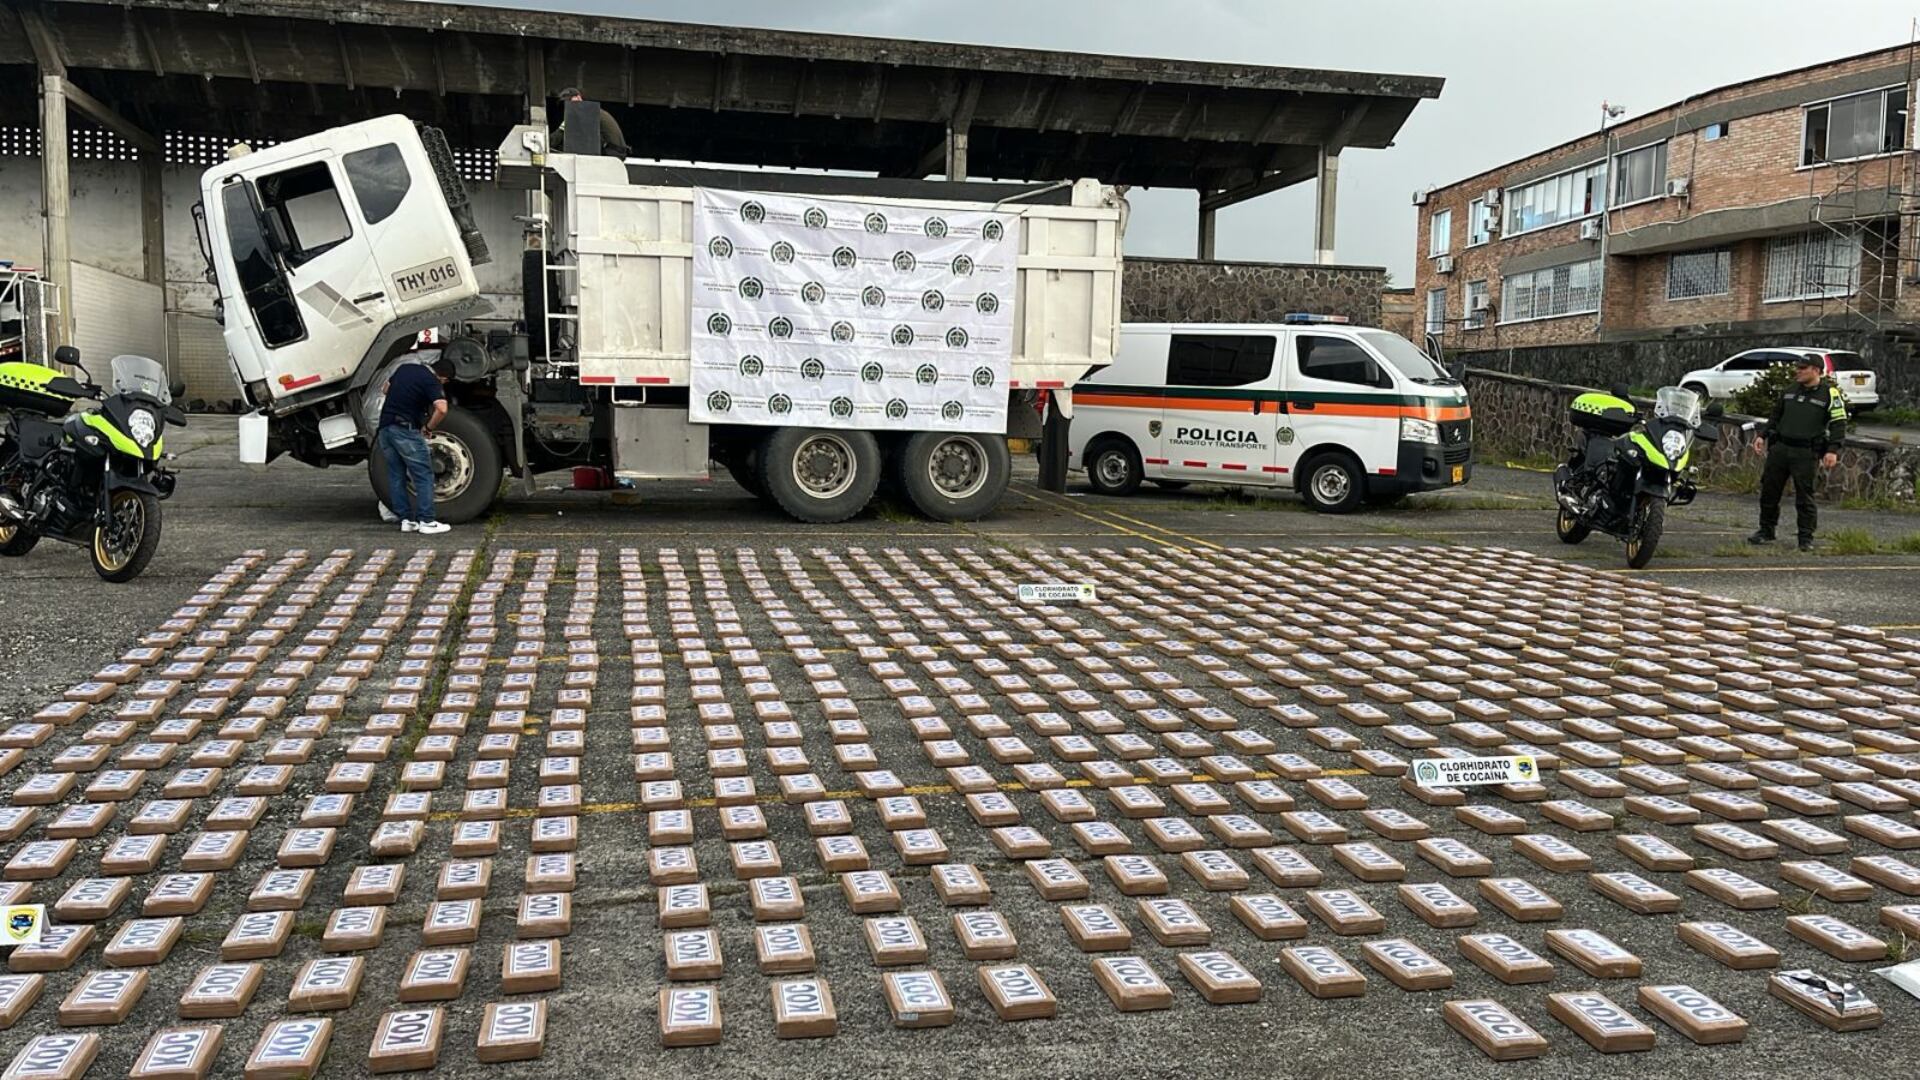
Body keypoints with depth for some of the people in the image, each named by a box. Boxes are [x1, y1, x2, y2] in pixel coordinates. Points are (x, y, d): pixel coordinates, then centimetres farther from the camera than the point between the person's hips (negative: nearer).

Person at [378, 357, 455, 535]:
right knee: (423, 475, 0)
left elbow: (386, 388, 27)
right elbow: (441, 409, -24)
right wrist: (428, 427, -9)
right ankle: (426, 521, -3)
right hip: (405, 429, -7)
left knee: (396, 476, 12)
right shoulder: (432, 382, -9)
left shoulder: (404, 368, 13)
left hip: (385, 425, 7)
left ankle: (405, 520, 13)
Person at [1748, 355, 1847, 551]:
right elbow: (1775, 416, 23)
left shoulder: (1830, 393, -4)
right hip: (1779, 447, 6)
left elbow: (1839, 423, -6)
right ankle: (1766, 531, 18)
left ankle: (1806, 538, 5)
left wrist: (1833, 450, -16)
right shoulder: (1790, 390, 13)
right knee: (1769, 491, 7)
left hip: (1805, 453, -5)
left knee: (1804, 496, -3)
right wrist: (1762, 435, 12)